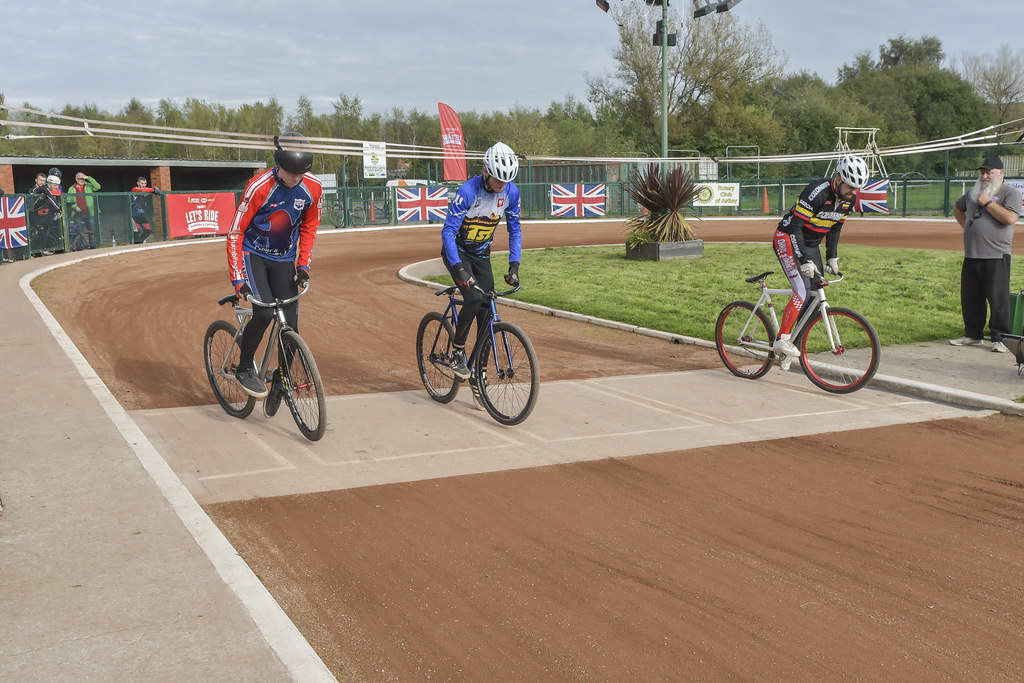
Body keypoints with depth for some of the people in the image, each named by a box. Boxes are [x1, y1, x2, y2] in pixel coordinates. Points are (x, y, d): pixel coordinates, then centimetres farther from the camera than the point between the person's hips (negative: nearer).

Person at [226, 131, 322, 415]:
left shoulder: (313, 187, -11)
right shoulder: (259, 187, -24)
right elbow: (235, 232, -18)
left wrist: (303, 265, -2)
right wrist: (238, 279, -23)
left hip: (284, 260, 4)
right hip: (254, 255, -4)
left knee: (290, 326, -4)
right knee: (264, 313, -25)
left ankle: (278, 384, 15)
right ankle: (244, 370, -2)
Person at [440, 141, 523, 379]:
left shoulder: (511, 192, -12)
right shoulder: (468, 191, -27)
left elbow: (514, 229, 0)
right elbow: (448, 231, -27)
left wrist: (514, 265, -11)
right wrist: (459, 269, -36)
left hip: (481, 254, 5)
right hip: (457, 251, -5)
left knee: (488, 310, -3)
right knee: (474, 299, -27)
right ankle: (457, 351, -8)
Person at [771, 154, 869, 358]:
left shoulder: (849, 198, -4)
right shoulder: (817, 193, -28)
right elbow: (794, 228, -28)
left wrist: (832, 257, 4)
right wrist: (805, 261, -31)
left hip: (811, 244, 8)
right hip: (788, 240, -8)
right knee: (803, 292, -20)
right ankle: (782, 339, -12)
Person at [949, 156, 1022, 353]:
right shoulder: (973, 192, 16)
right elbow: (957, 208, 34)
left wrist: (987, 202, -15)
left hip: (996, 257, -7)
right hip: (971, 256, 7)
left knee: (998, 299, -5)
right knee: (970, 298, 11)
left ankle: (999, 338, 2)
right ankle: (973, 335, 22)